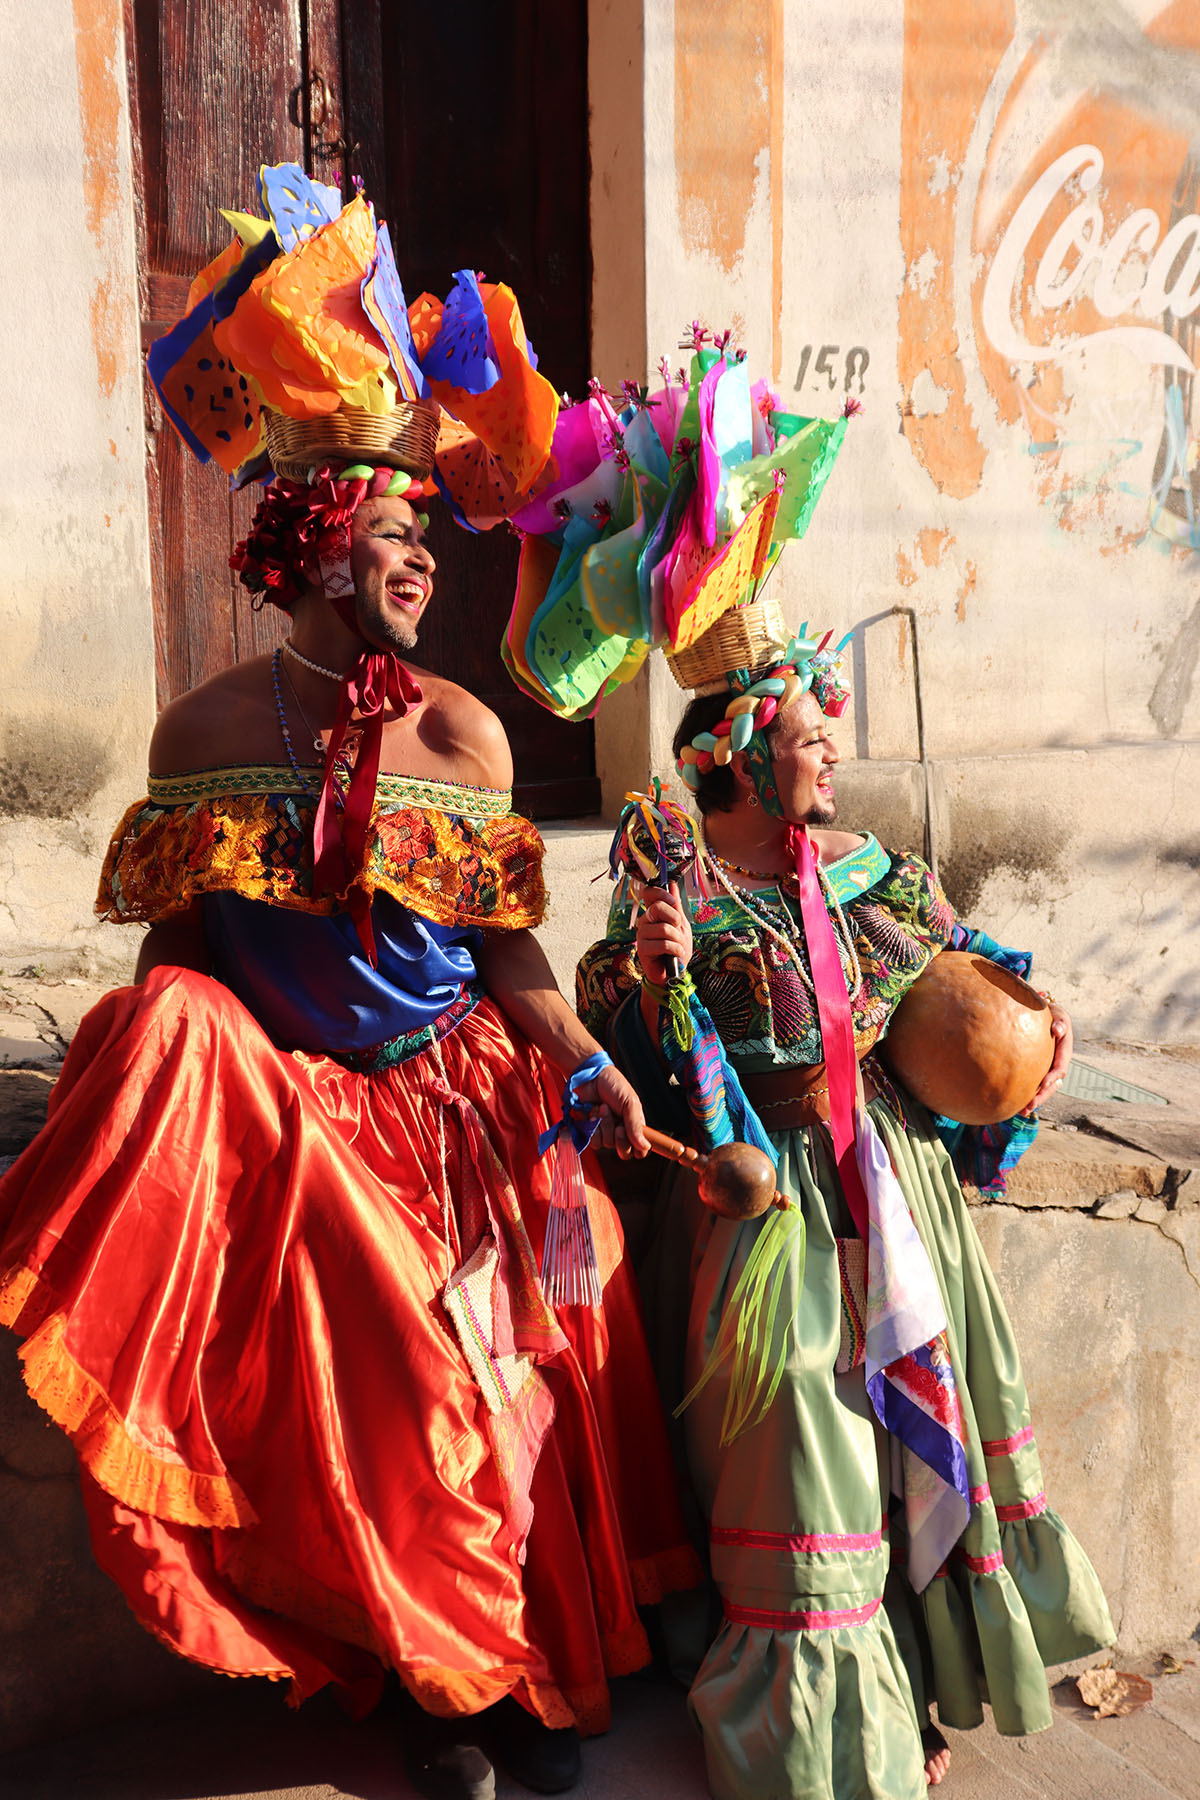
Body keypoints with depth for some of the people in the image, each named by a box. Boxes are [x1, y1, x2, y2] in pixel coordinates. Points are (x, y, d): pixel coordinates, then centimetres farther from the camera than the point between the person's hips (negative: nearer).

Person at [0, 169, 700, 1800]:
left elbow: (509, 942, 1)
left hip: (460, 1095, 1)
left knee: (511, 1365, -11)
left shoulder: (464, 732, 2)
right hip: (286, 1107, 0)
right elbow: (174, 945, 6)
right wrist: (143, 1054, -9)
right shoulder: (206, 729, 2)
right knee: (372, 1373, -14)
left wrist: (587, 1060, -12)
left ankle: (537, 1664, 14)